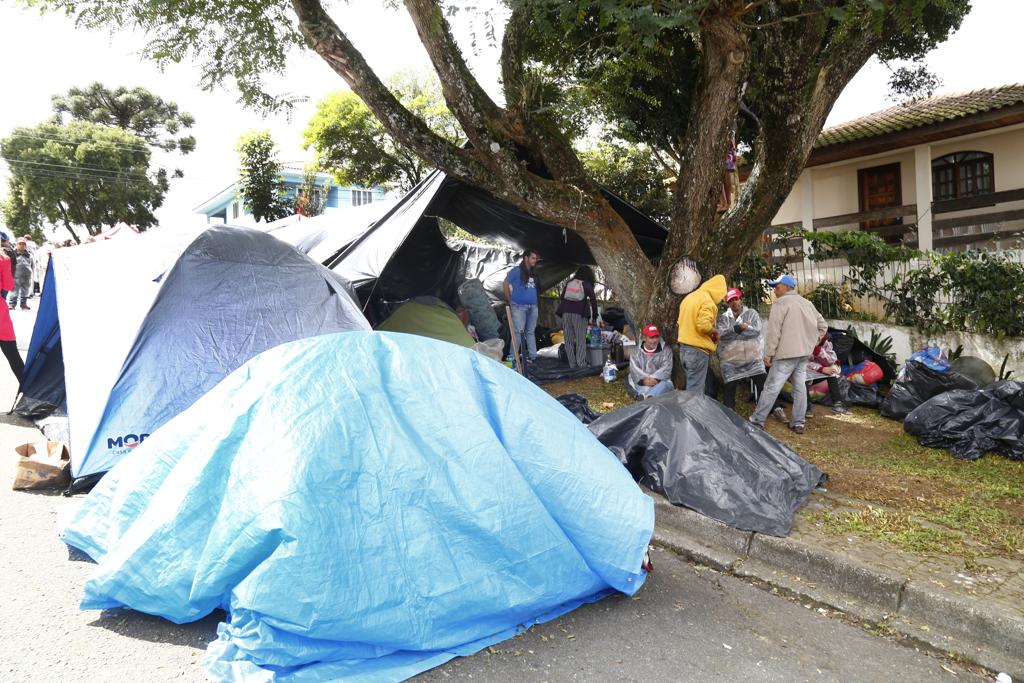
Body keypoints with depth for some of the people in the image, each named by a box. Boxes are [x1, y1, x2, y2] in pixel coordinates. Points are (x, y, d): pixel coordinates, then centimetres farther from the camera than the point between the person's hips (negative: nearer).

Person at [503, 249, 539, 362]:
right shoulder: (517, 271, -3)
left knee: (531, 332, 11)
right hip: (519, 307, -7)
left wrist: (535, 303, 13)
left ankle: (533, 356, 15)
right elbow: (505, 284, -3)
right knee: (518, 332, -9)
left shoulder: (533, 273, 16)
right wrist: (510, 301, -3)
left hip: (533, 307, 7)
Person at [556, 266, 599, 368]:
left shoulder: (569, 283, 17)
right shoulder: (587, 285, 6)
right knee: (581, 340, -1)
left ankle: (572, 364, 5)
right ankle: (581, 364, -6)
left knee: (568, 340, 5)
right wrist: (594, 317, 10)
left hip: (566, 313, 4)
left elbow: (561, 299, 15)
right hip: (579, 314, -3)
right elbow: (593, 301, 2)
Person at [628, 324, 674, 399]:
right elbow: (634, 370, -4)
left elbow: (666, 369, -4)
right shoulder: (636, 352, 12)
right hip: (642, 383, 1)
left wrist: (655, 378, -23)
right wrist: (644, 380, -24)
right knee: (646, 388, -34)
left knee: (664, 384, -36)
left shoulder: (666, 350, 10)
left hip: (659, 381, -1)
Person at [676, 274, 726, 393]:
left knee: (692, 386, 17)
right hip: (698, 350, -9)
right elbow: (704, 325, -25)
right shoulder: (707, 301, -13)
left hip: (684, 348, 9)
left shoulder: (690, 297, 15)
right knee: (695, 390, -5)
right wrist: (715, 332, -7)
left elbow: (679, 323, 19)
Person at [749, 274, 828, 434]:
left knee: (771, 387, -3)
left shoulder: (780, 303, -10)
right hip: (804, 354, 8)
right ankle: (798, 423, 13)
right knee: (800, 386, 10)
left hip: (786, 354, -7)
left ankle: (757, 421, 1)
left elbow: (774, 331, -15)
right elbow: (822, 326, 20)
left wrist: (768, 354, -11)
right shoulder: (807, 303, 14)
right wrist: (810, 342, 20)